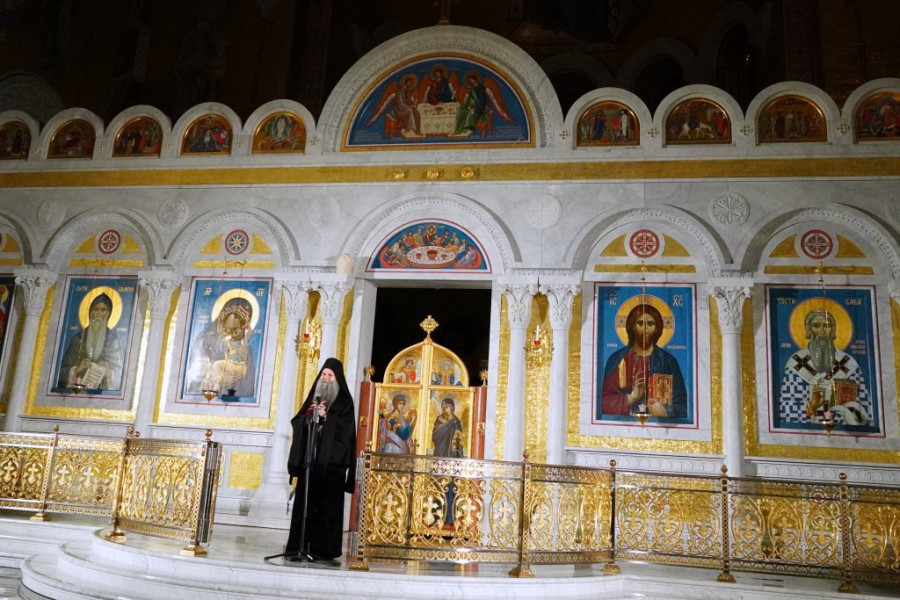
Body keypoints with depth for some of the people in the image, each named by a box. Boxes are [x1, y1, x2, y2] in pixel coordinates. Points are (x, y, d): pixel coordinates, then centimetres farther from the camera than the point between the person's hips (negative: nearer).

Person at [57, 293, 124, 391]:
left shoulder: (114, 340, 3)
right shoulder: (78, 338, 8)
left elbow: (119, 375, 4)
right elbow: (63, 371, 8)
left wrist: (109, 373, -14)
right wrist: (76, 369, -9)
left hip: (102, 393, -1)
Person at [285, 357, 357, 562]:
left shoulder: (344, 400, 3)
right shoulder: (314, 396, 16)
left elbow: (345, 427, -9)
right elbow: (297, 421, 11)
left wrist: (325, 417, -14)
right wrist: (310, 414, -6)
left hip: (331, 460, -4)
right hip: (309, 457, 4)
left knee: (327, 504, -4)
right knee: (304, 501, 4)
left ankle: (323, 548, -1)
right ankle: (299, 545, 10)